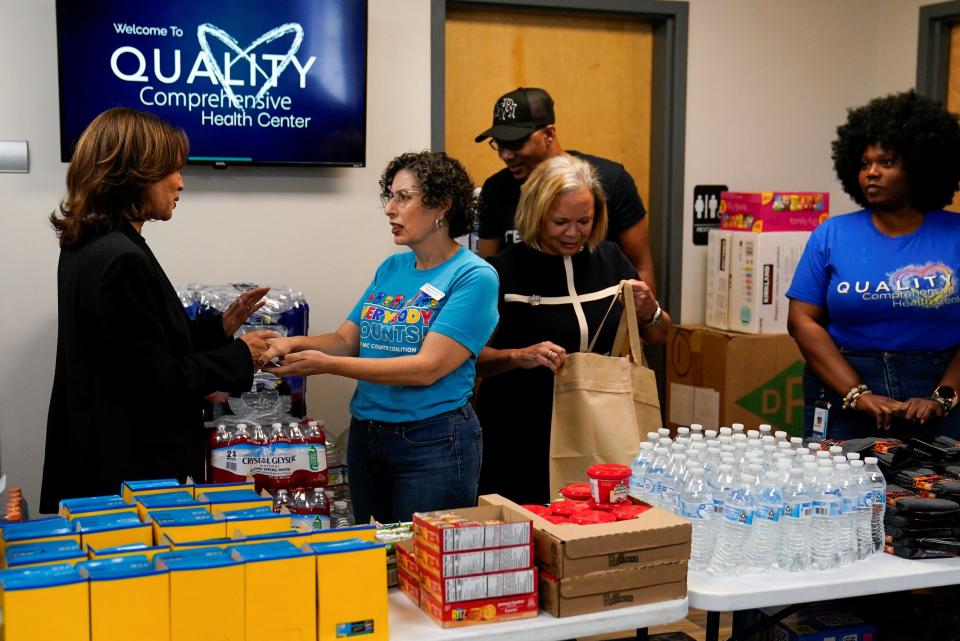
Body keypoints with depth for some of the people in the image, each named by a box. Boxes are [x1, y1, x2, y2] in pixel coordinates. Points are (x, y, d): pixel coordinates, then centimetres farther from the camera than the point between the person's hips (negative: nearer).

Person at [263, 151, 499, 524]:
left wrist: (325, 364, -23)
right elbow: (347, 339, 8)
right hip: (367, 436, 7)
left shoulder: (473, 277, -13)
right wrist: (295, 344, -13)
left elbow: (427, 368, -21)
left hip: (433, 444, -6)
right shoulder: (391, 269, 9)